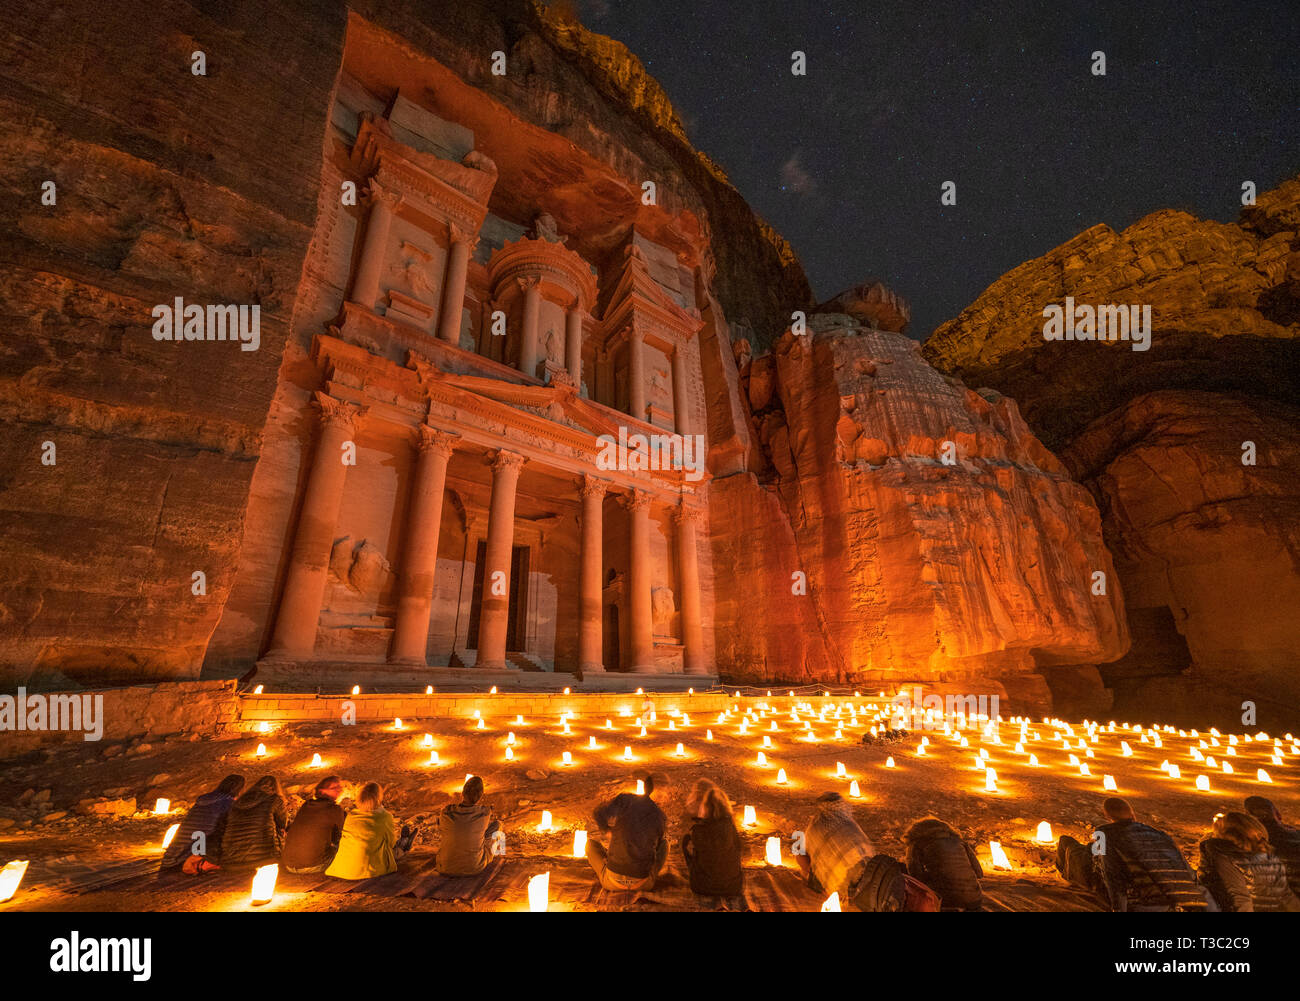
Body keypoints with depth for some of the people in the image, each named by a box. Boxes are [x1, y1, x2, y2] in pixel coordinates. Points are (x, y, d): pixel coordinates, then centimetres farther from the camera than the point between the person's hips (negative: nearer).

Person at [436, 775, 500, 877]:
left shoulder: (447, 812, -22)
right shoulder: (485, 812, -22)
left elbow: (441, 830, 2)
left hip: (447, 868, 2)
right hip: (476, 867, -1)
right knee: (497, 823, 18)